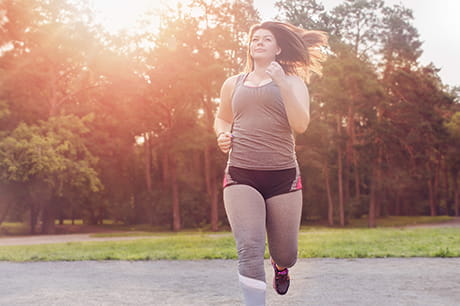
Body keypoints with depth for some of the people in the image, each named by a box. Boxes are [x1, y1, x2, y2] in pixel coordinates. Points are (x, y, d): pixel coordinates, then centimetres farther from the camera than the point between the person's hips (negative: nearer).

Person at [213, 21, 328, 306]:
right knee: (250, 249, -20)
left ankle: (280, 265, 47)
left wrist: (282, 83, -16)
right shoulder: (234, 84, 14)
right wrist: (223, 135, 7)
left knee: (286, 255, 9)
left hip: (283, 176, 0)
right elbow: (222, 119, 30)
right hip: (240, 177, 1)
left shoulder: (291, 82, 7)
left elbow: (301, 125, -8)